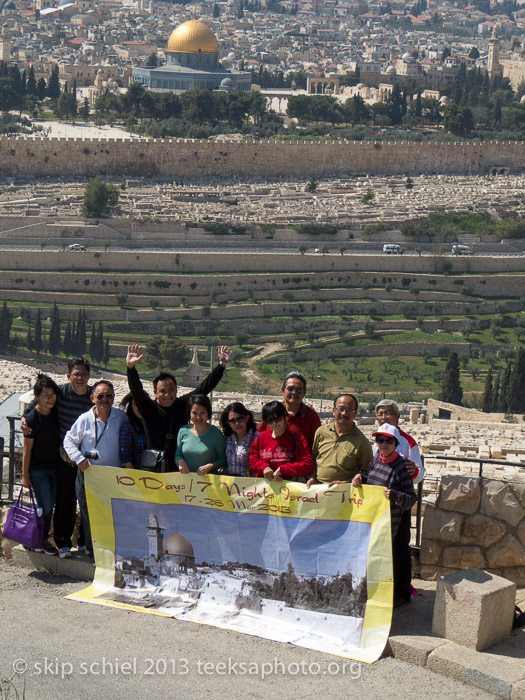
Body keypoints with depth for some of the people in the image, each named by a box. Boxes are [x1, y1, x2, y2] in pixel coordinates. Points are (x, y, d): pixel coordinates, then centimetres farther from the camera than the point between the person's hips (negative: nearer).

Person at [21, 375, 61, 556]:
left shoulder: (55, 411, -4)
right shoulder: (32, 419, -20)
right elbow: (27, 450, -14)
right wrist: (25, 475, -9)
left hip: (54, 466, 6)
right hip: (37, 469, -6)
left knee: (50, 506, 12)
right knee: (45, 507, -6)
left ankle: (43, 539, 26)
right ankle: (39, 540, 14)